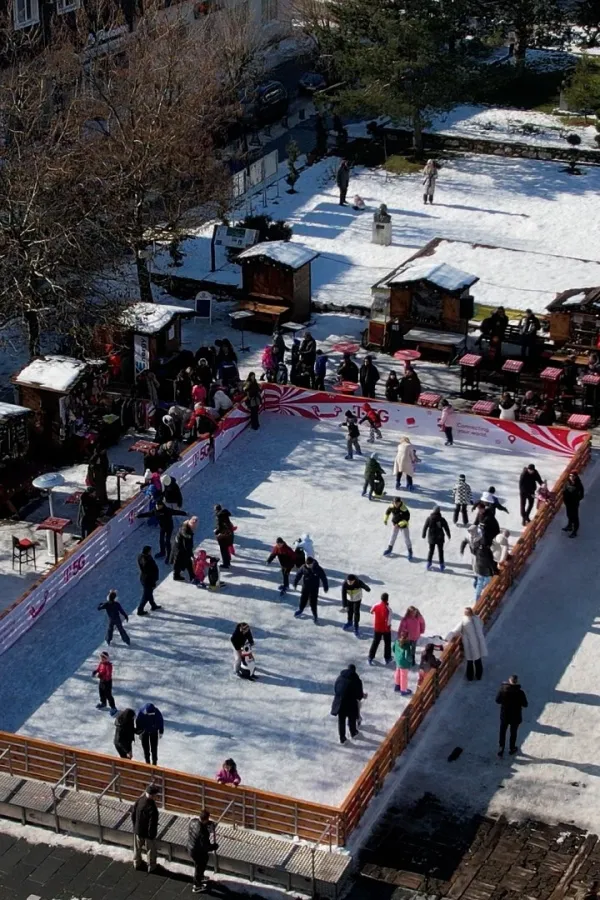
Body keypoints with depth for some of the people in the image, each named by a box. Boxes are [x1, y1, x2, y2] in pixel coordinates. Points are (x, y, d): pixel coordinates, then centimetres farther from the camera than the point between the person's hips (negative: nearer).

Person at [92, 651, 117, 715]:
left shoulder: (108, 665, -29)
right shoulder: (101, 663, -4)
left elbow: (108, 676, -33)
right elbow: (97, 669, 7)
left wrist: (101, 676, -42)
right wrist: (94, 672, -15)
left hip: (107, 682, -9)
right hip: (101, 681, 9)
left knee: (108, 695, -1)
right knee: (101, 693, 26)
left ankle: (113, 708, 9)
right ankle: (103, 703, 50)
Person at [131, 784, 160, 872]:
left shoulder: (139, 801, -14)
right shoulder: (152, 807, -34)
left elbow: (132, 813, 0)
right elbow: (152, 823, -27)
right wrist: (152, 835, -11)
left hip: (137, 830, 6)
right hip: (147, 833, -6)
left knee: (138, 848, 27)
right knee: (151, 850, 17)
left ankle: (137, 863, 46)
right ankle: (152, 867, 34)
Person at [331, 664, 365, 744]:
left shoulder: (340, 677, 2)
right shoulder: (356, 680, -9)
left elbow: (335, 689, 8)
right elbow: (359, 694, -6)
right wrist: (363, 696, 16)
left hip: (339, 703, 2)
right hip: (351, 703, -2)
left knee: (341, 721, 14)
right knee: (352, 719, 22)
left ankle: (342, 738, 20)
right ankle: (353, 733, 45)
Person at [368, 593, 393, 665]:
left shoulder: (375, 606, -14)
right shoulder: (388, 609, -27)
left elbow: (371, 612, 8)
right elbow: (388, 622, -24)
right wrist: (389, 626, -3)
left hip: (377, 628, 4)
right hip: (386, 629, -4)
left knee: (375, 642, 19)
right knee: (387, 644, 17)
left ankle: (371, 658, 25)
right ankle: (387, 659, 29)